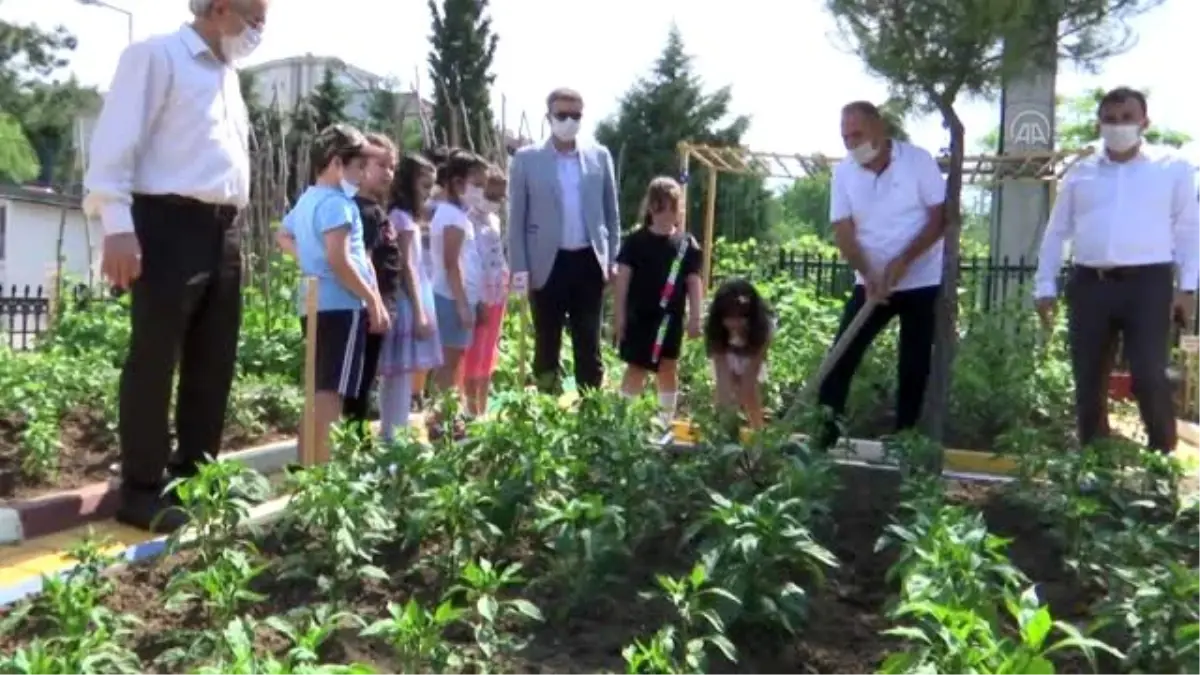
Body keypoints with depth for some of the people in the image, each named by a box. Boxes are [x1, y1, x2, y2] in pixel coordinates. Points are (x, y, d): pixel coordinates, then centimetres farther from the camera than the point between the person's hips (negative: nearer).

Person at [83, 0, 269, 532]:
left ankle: (193, 476, 20)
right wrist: (117, 225, -19)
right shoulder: (157, 56, -2)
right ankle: (141, 490, 4)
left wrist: (234, 222, 17)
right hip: (169, 223, -8)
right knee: (154, 360, -4)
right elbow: (116, 141, -10)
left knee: (214, 362, 10)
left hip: (222, 229, 8)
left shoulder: (227, 75, 22)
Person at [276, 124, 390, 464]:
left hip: (314, 304, 10)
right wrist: (374, 301, -16)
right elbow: (339, 260, -22)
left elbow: (283, 237, 32)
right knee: (331, 393, -10)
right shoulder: (337, 202, -14)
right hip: (341, 306, -10)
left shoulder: (306, 200, 16)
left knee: (318, 391, 15)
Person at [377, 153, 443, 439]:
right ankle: (397, 436, -4)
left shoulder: (406, 216, 16)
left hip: (408, 301, 9)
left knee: (397, 373, 12)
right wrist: (419, 312, -17)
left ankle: (393, 434, 19)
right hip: (407, 303, -9)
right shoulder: (403, 218, -12)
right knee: (403, 372, -7)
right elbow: (406, 267, -16)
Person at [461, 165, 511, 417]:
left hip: (497, 295, 8)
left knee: (489, 354, 12)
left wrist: (505, 291, 11)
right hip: (478, 298, -8)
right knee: (474, 354, -2)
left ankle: (483, 410, 21)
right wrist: (475, 301, -19)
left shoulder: (494, 219, 13)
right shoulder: (469, 220, -12)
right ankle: (472, 412, 3)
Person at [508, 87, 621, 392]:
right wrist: (519, 267, -6)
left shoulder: (600, 156, 7)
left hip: (589, 262, 2)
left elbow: (611, 211, 11)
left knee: (589, 345, 8)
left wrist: (613, 258, 5)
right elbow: (516, 217, 0)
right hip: (548, 264, -2)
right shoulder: (526, 159, 0)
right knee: (546, 344, 6)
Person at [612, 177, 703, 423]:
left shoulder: (687, 244, 2)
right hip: (639, 315, -2)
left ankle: (667, 419, 24)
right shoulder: (636, 240, -3)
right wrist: (619, 315, -5)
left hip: (670, 318, 2)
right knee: (636, 368, 3)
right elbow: (622, 279, -2)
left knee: (668, 368, 12)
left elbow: (694, 283, 4)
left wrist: (695, 318, -1)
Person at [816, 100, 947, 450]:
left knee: (915, 366, 2)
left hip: (922, 282, -2)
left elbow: (941, 217, -11)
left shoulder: (918, 160, -11)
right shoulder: (843, 172, -2)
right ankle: (824, 434, 1)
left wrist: (903, 261, -22)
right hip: (871, 283, 3)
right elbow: (843, 231, -5)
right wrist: (868, 275, -19)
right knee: (842, 356, -3)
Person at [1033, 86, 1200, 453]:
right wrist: (1045, 286, 8)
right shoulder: (1080, 173, 13)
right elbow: (1056, 231, 14)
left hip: (1148, 283, -3)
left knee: (1149, 377, -11)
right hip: (1089, 284, 3)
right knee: (1088, 380, 6)